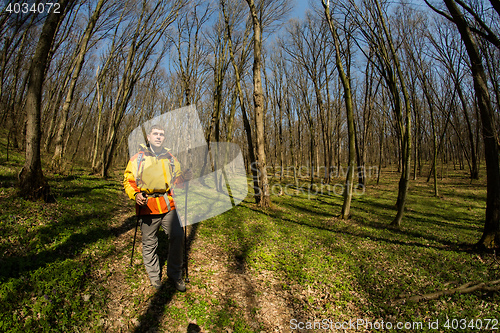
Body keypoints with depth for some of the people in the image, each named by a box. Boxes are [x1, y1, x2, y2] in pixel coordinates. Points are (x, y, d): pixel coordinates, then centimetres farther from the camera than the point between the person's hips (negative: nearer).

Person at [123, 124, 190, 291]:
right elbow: (128, 181, 8)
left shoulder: (171, 159, 13)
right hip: (147, 207, -1)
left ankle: (175, 274, 11)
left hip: (168, 206, 2)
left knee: (177, 237, -10)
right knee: (149, 243, 8)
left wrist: (183, 178, -3)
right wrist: (135, 194, -12)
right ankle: (154, 275, 30)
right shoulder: (137, 158, 6)